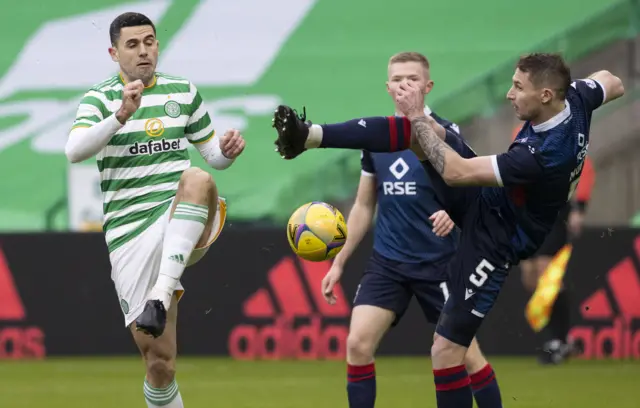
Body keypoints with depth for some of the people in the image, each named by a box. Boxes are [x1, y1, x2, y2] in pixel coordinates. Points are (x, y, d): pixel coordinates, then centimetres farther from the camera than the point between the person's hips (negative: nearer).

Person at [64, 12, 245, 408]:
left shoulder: (184, 91, 13)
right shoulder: (100, 99, 4)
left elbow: (213, 155, 21)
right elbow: (75, 151, -14)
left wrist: (228, 151, -3)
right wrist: (121, 115, -29)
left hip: (182, 222, 1)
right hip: (130, 233, -1)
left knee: (197, 179, -36)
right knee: (159, 361, -7)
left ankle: (161, 294, -43)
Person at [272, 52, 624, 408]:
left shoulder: (545, 155, -38)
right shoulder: (575, 98, -14)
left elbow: (455, 172, -32)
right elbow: (613, 85, 12)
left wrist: (417, 117, -24)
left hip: (493, 241, -9)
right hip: (485, 198, 9)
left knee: (446, 350, -5)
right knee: (425, 130, -10)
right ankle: (311, 136, -14)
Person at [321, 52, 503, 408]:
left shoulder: (446, 134, -8)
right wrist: (339, 263, 14)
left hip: (438, 263, -4)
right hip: (387, 262, 4)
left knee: (466, 354, -2)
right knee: (358, 345, -10)